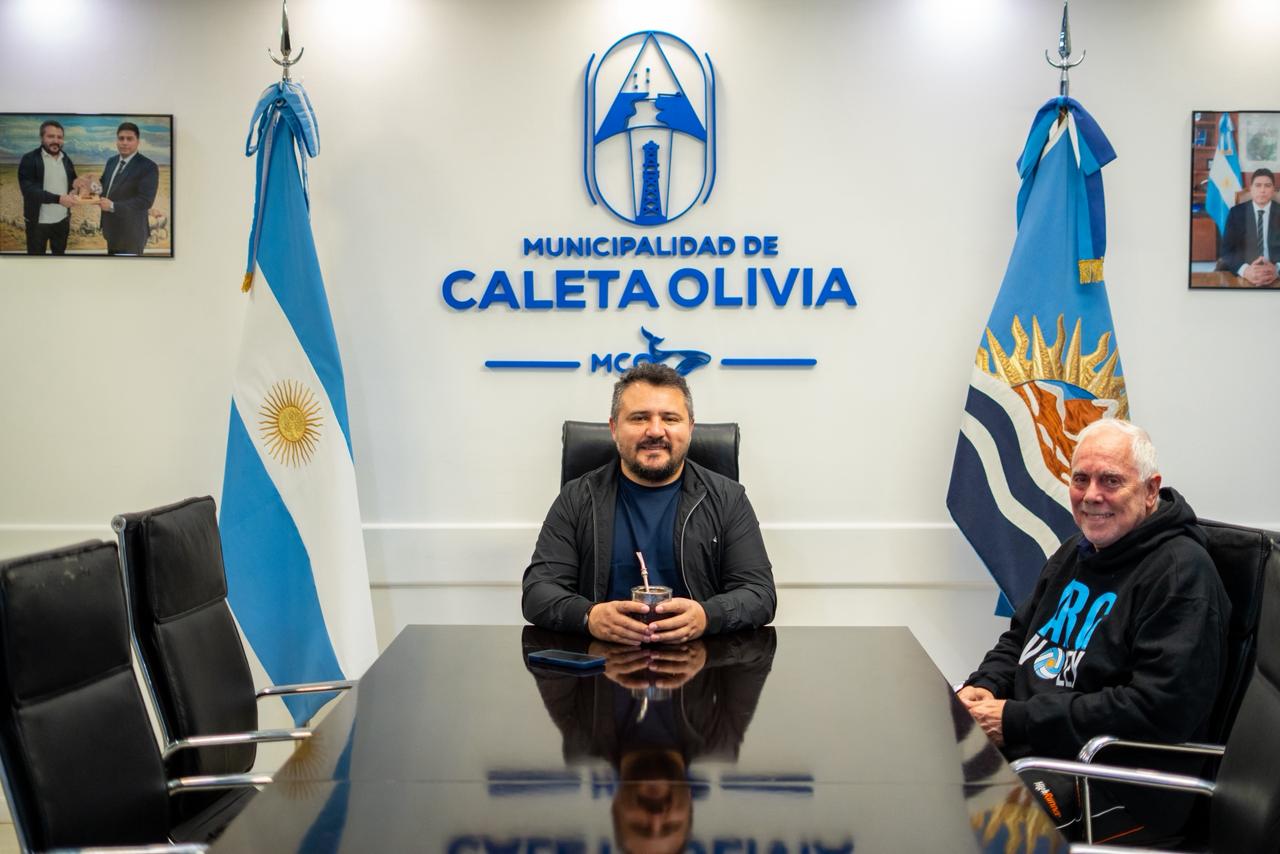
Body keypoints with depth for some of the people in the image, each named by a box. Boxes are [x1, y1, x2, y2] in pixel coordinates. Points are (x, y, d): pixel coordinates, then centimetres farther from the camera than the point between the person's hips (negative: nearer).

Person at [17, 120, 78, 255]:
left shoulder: (66, 159, 6)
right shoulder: (29, 159, -11)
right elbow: (28, 189, -21)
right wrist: (58, 199, -31)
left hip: (62, 220, 5)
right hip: (38, 222, -5)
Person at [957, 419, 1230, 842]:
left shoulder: (1181, 572, -13)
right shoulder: (1076, 552, 16)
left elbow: (1158, 709, -22)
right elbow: (1019, 637, 27)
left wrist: (1017, 720, -19)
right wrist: (984, 687, 3)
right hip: (1016, 744, 9)